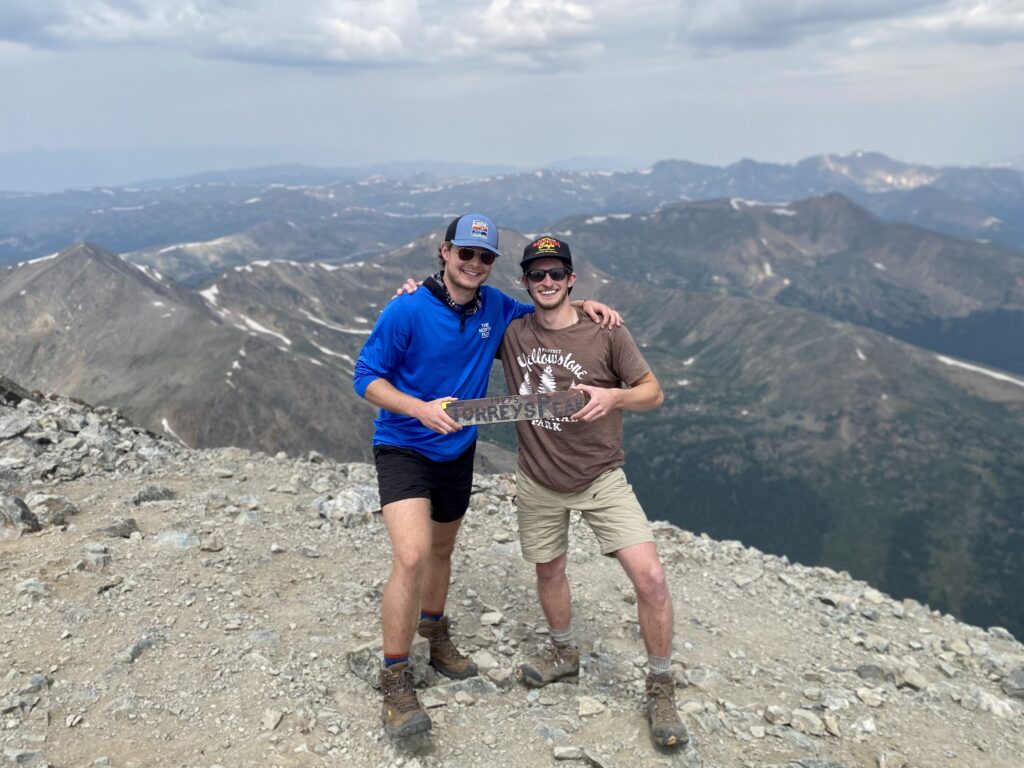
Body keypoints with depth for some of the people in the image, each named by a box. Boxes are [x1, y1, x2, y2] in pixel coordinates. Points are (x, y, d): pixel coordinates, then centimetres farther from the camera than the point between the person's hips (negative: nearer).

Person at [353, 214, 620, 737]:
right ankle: (395, 682, -5)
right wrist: (422, 409, -32)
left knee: (441, 549, 23)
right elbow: (366, 376, -16)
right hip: (403, 449, -6)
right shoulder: (407, 311, -19)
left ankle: (434, 632, 50)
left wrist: (581, 306, -4)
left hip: (457, 452, 6)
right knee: (411, 557, -22)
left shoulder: (494, 307, -4)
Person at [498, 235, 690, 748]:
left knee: (650, 578, -13)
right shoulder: (511, 332, -4)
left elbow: (653, 392, -6)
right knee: (548, 571, 19)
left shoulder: (606, 333, -11)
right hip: (538, 483, 3)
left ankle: (660, 691, 7)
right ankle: (564, 655, 47)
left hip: (600, 479, -3)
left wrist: (614, 397, -27)